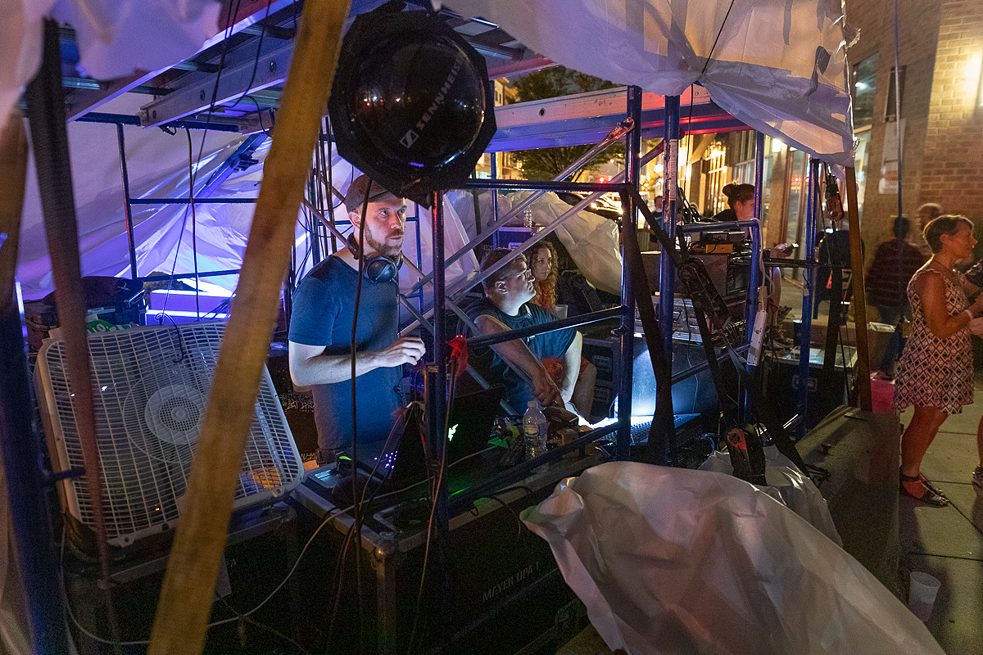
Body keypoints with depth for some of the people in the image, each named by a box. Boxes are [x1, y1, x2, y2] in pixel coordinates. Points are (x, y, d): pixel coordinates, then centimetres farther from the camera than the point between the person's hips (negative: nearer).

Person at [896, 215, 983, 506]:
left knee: (934, 418, 14)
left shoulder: (953, 276, 12)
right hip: (930, 361, -10)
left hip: (947, 362, 10)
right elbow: (941, 329, -23)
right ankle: (908, 479, 12)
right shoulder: (931, 278, -20)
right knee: (926, 419, -1)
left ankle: (913, 471, 26)